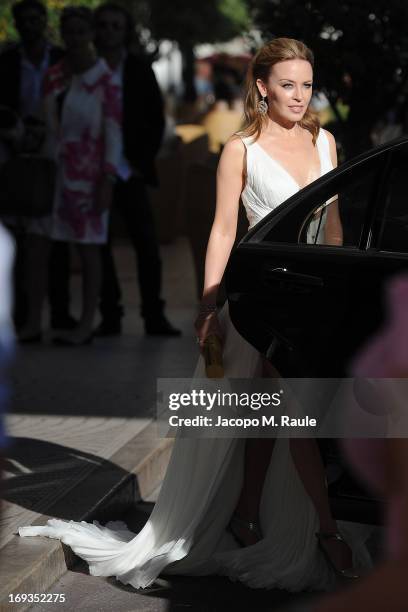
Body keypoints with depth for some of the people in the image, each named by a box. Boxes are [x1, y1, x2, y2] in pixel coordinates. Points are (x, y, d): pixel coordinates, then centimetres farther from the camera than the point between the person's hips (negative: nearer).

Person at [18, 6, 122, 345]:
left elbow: (113, 135, -9)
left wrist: (108, 182, -14)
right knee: (36, 247, 3)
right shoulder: (55, 75, 8)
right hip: (50, 170, 6)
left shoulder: (106, 82, -8)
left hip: (86, 174, -6)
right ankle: (33, 321, 11)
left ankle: (87, 325, 9)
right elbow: (46, 122, 15)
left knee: (88, 250, 1)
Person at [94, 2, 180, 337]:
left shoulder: (140, 71, 5)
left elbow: (156, 121, 7)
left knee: (147, 245, -5)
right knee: (99, 246, 2)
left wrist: (141, 161, -1)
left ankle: (154, 315, 0)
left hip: (129, 171, -1)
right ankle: (110, 316, 9)